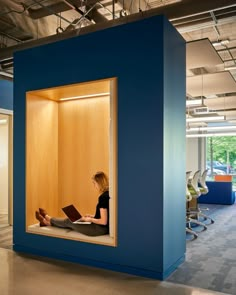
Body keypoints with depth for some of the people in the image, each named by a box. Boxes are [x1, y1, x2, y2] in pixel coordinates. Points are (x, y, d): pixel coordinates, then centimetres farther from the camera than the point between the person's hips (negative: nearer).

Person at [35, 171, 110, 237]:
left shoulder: (103, 197, -24)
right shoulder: (108, 194, 4)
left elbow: (103, 221, -25)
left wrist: (89, 219, -11)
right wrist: (92, 216, 10)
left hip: (100, 229, -8)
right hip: (104, 228, 8)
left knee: (68, 221, 10)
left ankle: (49, 220, 38)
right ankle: (48, 222, 41)